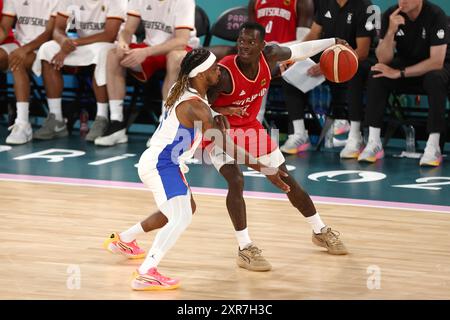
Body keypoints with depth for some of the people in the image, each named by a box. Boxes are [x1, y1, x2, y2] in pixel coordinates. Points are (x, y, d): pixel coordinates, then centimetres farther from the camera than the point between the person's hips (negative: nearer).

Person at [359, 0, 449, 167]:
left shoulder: (436, 15, -23)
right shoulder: (391, 15, -13)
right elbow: (383, 59, -16)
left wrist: (399, 73, -32)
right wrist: (391, 31, -33)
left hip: (435, 66, -3)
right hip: (405, 62, 4)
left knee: (435, 79, -37)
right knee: (377, 75, -24)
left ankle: (433, 147, -34)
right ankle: (374, 143, -22)